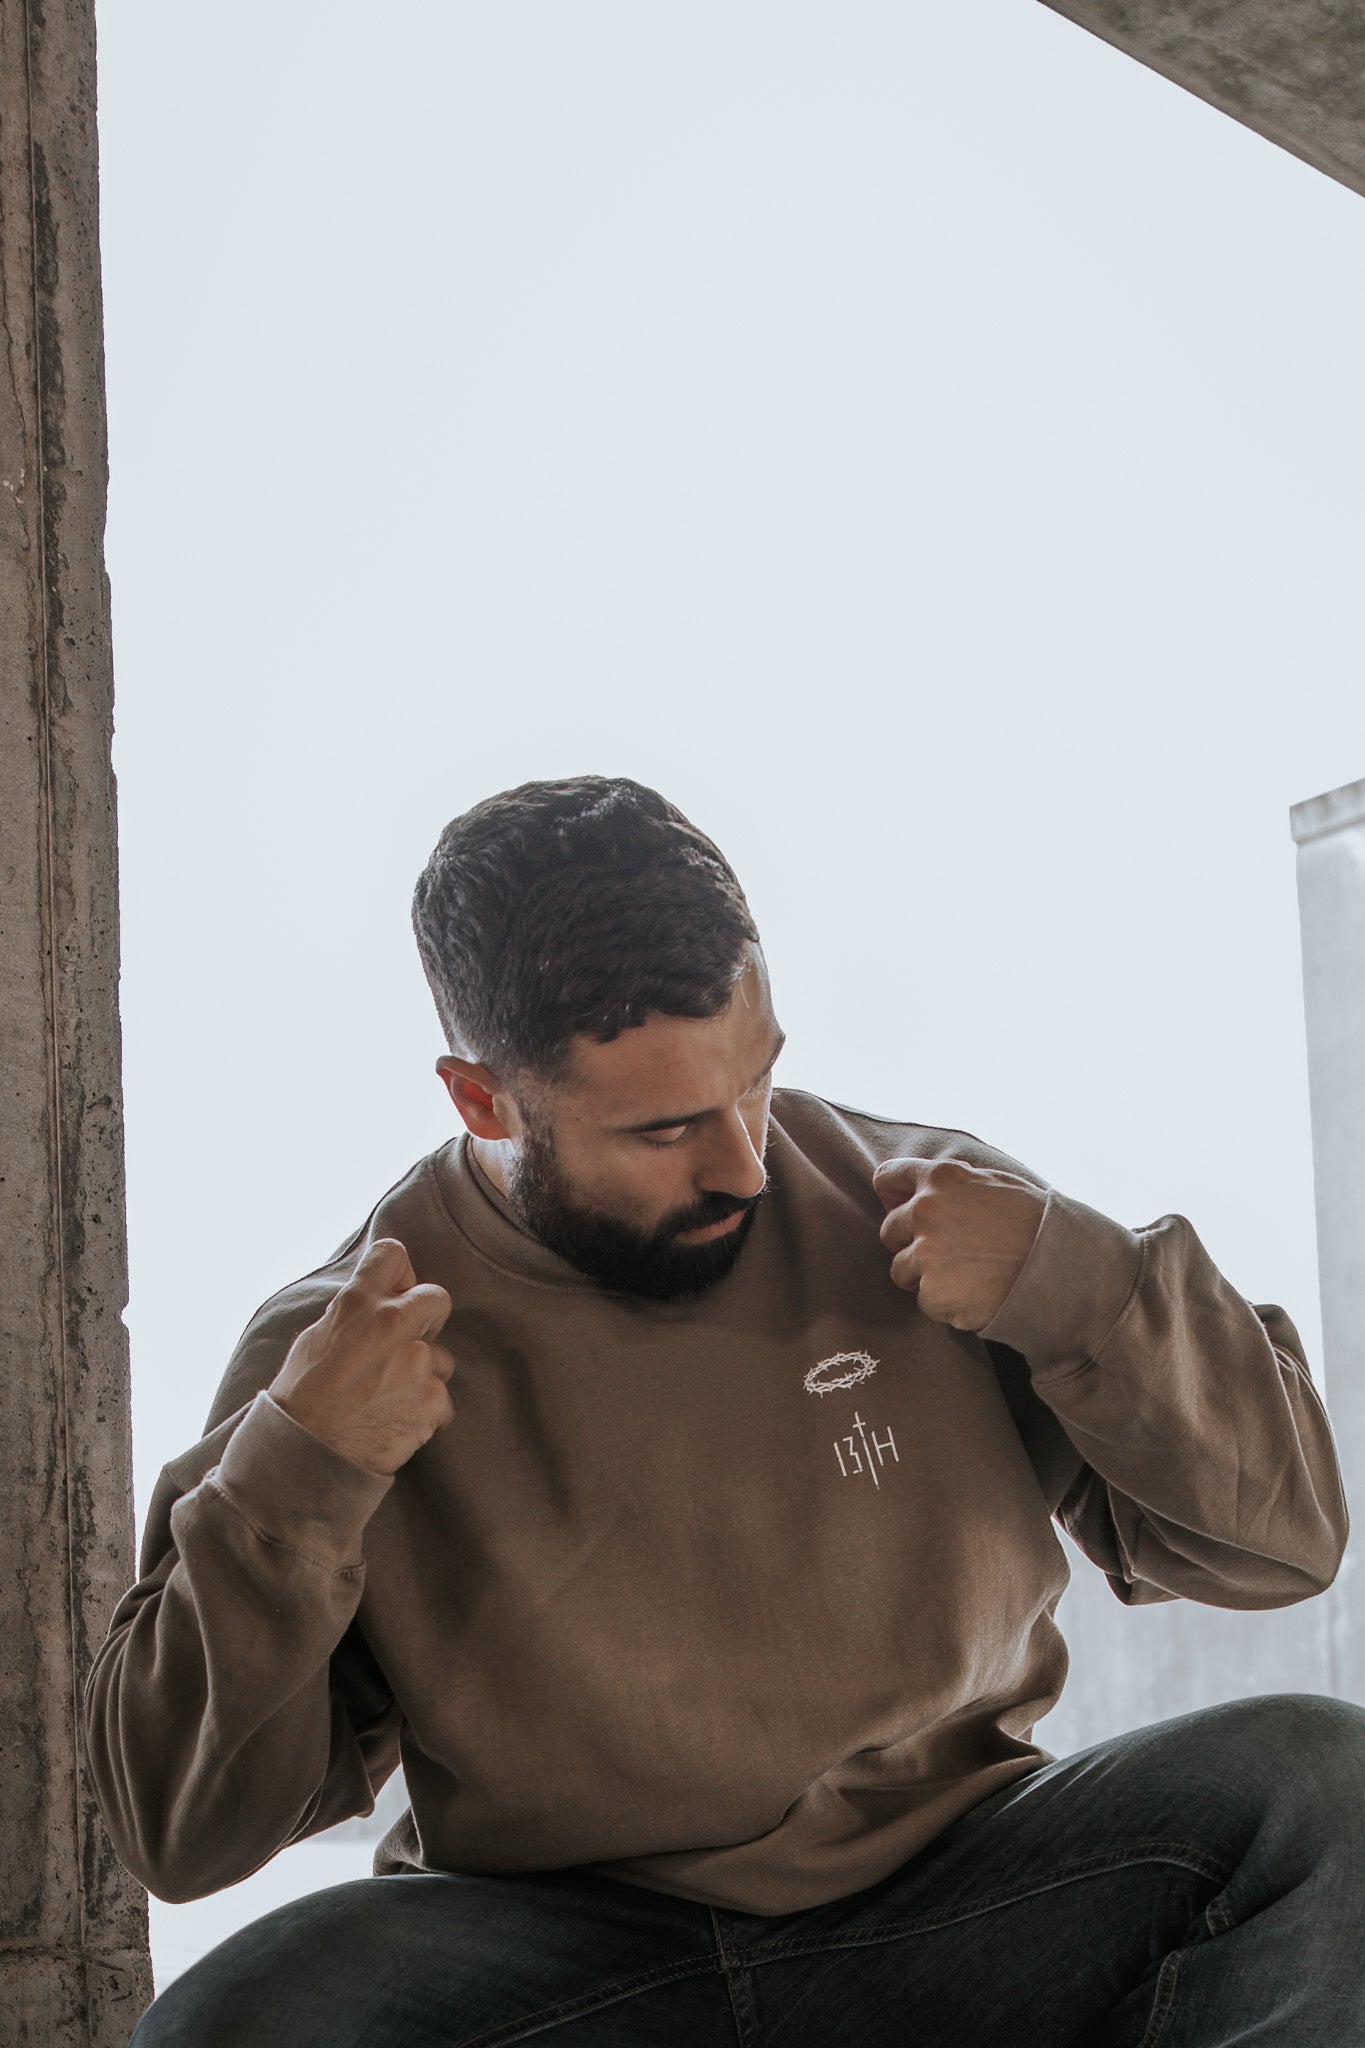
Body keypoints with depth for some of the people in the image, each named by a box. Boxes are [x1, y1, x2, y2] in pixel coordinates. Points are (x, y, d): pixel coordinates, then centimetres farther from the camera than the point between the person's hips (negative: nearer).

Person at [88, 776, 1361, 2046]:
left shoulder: (909, 1208, -2)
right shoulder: (340, 1345, -5)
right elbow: (182, 1833, -5)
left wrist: (1067, 1278, -15)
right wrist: (292, 1478, -20)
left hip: (944, 1903, 1)